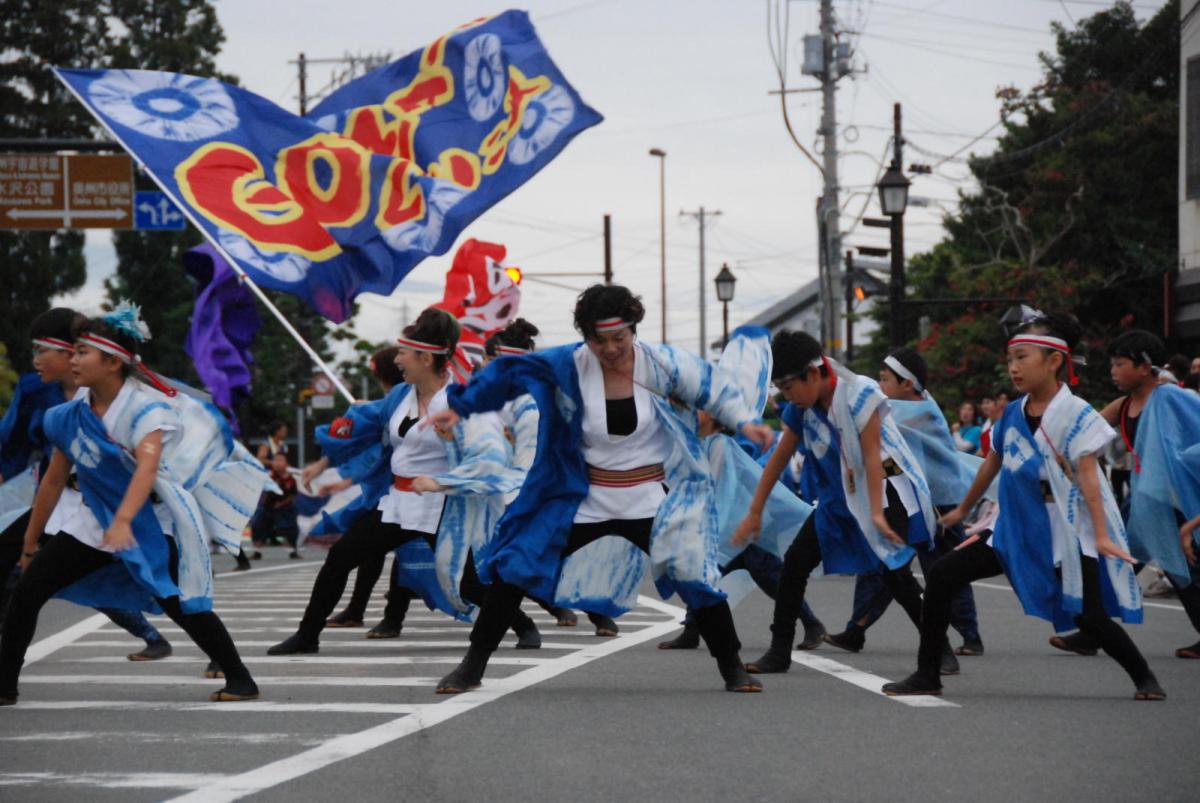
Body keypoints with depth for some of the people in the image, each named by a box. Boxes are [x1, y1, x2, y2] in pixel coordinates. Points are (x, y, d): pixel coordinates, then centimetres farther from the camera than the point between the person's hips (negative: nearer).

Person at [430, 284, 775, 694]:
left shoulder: (661, 363, -11)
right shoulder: (568, 365, -11)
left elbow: (713, 388, 0)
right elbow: (507, 373, 2)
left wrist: (744, 421, -14)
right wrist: (459, 407, 5)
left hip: (654, 501, -1)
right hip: (584, 500, 1)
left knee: (696, 575, -11)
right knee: (516, 567, -4)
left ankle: (733, 670, 7)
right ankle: (473, 666, 9)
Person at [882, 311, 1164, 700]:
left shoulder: (1076, 415, -11)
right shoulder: (1012, 414, 6)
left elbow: (1088, 476, -19)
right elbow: (992, 464, 20)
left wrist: (1102, 536, -27)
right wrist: (963, 510, 31)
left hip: (1067, 534, -6)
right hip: (1017, 531, 6)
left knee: (1089, 617, -12)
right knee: (941, 575, -5)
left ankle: (1144, 678, 15)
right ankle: (927, 675, 2)